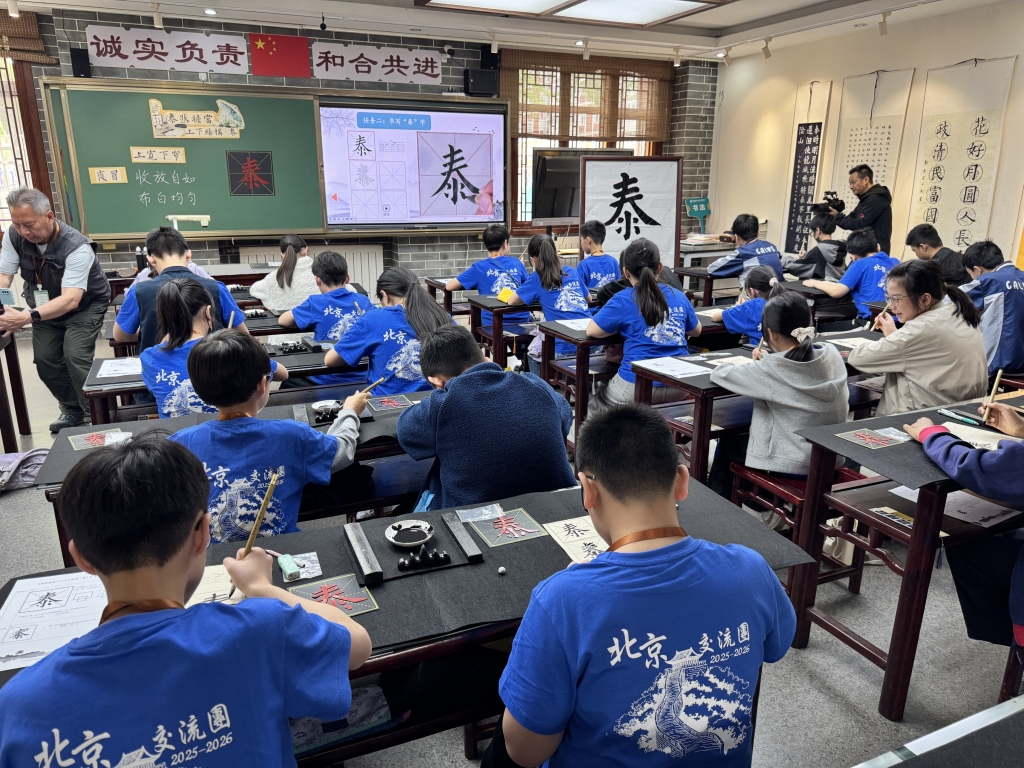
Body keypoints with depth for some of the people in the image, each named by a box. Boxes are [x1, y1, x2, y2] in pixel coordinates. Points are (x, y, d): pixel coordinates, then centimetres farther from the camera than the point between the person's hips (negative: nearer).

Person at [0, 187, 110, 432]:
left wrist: (27, 317, -54)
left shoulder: (76, 247, -33)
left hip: (84, 306, -6)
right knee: (44, 359, 0)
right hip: (46, 306, 6)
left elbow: (71, 300, -41)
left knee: (74, 356, -21)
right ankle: (73, 409, 22)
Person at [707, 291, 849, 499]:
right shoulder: (832, 355, -8)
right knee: (741, 435, 27)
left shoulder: (769, 371, -24)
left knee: (727, 442, 21)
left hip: (794, 466, -6)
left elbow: (719, 374, -12)